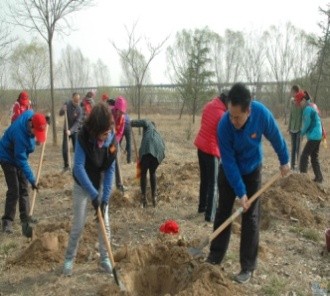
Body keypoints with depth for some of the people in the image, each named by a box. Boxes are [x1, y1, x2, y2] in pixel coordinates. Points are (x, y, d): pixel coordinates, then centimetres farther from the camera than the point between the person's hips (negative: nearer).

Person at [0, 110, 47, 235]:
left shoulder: (30, 114, -20)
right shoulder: (19, 134, -38)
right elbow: (22, 161, -32)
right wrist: (32, 180, -29)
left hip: (19, 156, 8)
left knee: (24, 189, 9)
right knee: (14, 190, -11)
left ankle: (25, 217, 18)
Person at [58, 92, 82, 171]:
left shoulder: (79, 110, -17)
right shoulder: (67, 104, -8)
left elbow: (77, 122, -21)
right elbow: (60, 114, -5)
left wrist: (71, 131, -34)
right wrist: (62, 110, -28)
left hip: (75, 131, -2)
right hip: (66, 129, 2)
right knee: (65, 149, 0)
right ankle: (66, 165, 15)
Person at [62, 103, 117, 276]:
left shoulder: (112, 139, -18)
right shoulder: (83, 138, -29)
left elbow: (110, 169, -13)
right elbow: (79, 168, -30)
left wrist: (105, 197, -17)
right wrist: (93, 194, -31)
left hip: (101, 185, 3)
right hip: (83, 186, -3)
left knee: (104, 223, 6)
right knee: (78, 224, 1)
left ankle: (105, 259, 21)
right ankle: (69, 258, 20)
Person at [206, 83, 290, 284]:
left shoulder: (262, 114, -30)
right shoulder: (224, 126, -32)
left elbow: (276, 138, -9)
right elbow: (229, 162, -25)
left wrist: (284, 161, 5)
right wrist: (240, 192, -24)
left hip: (252, 171, 0)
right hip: (228, 172, 0)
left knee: (250, 218, 1)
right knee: (223, 213, 6)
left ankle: (248, 267, 9)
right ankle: (215, 258, 19)